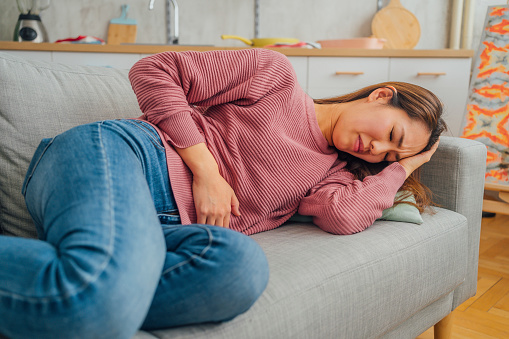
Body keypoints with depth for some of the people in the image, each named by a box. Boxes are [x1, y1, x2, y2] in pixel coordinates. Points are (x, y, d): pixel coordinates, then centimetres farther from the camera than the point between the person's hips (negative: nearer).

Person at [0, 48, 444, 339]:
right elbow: (153, 70, 4)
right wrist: (205, 168, -7)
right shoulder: (277, 73, 8)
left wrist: (404, 166, 11)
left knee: (244, 266, -32)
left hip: (169, 225, 5)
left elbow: (344, 215, -5)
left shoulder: (335, 173, 21)